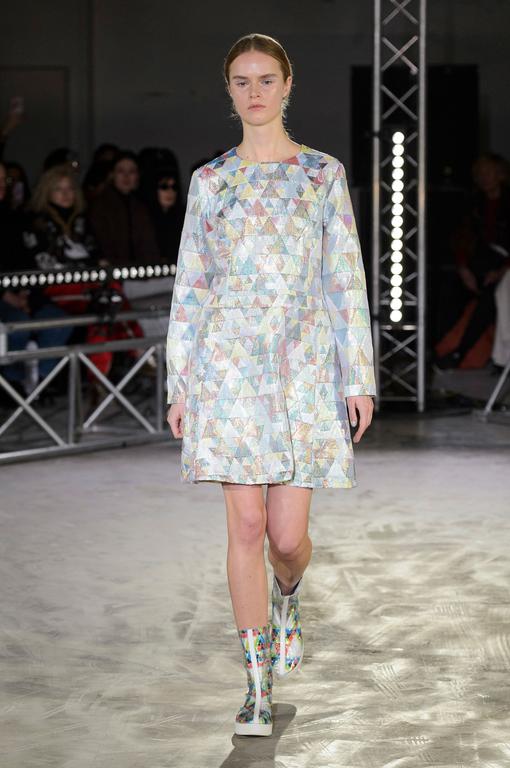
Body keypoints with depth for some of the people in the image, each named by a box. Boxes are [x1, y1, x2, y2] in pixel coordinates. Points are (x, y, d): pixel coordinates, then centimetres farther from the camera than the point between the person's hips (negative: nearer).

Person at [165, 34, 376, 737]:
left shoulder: (324, 174, 5)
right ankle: (258, 687, 5)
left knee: (288, 533, -2)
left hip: (305, 365, 0)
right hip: (228, 364, 0)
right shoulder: (210, 181, 7)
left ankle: (287, 599, 36)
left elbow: (346, 280, 4)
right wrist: (179, 385, 5)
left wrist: (359, 376, -1)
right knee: (246, 525, -4)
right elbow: (189, 287, 9)